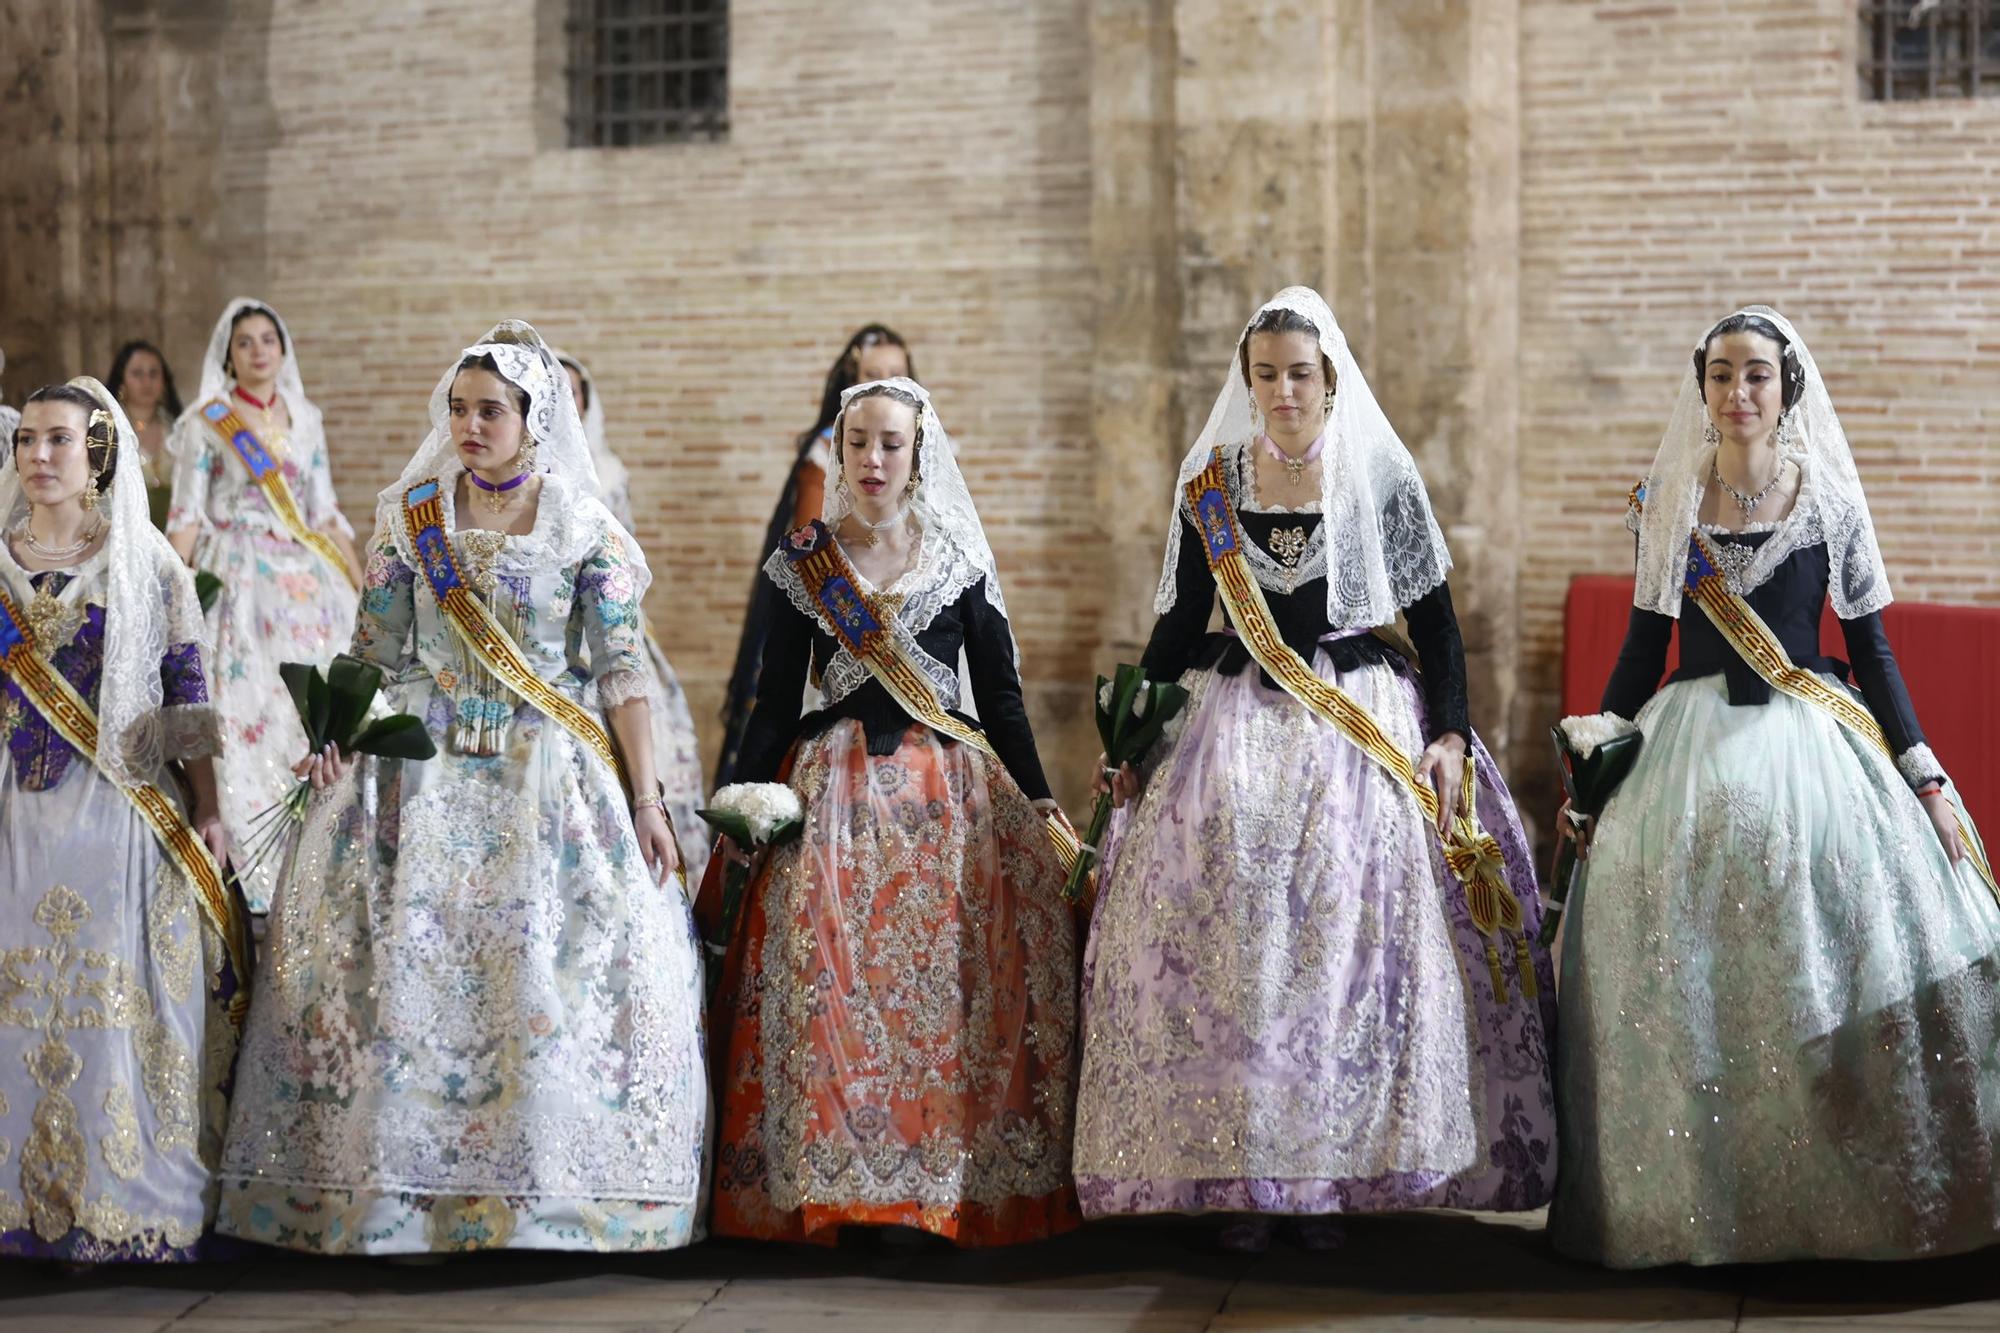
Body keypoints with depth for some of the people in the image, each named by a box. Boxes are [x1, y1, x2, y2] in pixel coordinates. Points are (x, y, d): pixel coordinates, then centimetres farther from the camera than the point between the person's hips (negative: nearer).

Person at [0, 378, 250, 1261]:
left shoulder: (149, 567, 4)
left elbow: (186, 699, 3)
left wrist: (207, 812, -3)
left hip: (125, 818, -2)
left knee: (124, 1002, -4)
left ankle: (136, 1203, 4)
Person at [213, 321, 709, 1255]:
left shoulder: (585, 529, 0)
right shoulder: (410, 517, 6)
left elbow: (621, 671, -1)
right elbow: (377, 649, 9)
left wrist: (645, 801, -5)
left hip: (551, 778, -2)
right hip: (425, 775, 2)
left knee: (559, 966, -8)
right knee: (402, 962, -4)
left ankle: (554, 1187, 3)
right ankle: (395, 1183, 6)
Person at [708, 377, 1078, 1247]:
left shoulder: (959, 560, 7)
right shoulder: (805, 560, 7)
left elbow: (1001, 692, 8)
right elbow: (776, 696, 7)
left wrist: (1036, 799, 2)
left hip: (948, 791, 0)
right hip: (835, 789, 0)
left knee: (948, 980, -7)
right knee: (833, 982, -8)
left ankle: (954, 1187, 0)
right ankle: (844, 1188, -3)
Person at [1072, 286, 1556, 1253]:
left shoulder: (1382, 477, 2)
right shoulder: (1209, 485, 7)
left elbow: (1435, 622, 4)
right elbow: (1178, 627, 12)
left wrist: (1449, 734, -7)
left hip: (1368, 728, -2)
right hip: (1240, 727, 2)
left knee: (1355, 937, -10)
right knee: (1228, 941, -7)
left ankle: (1336, 1173, -2)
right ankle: (1240, 1177, 0)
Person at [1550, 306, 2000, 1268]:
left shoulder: (1830, 499, 3)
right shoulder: (1666, 499, 6)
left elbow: (1869, 646, 5)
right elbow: (1644, 644, 11)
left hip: (1810, 744, -1)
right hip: (1691, 746, 1)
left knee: (1824, 976, -5)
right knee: (1685, 991, 0)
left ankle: (1836, 1200, 8)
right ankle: (1701, 1203, 10)